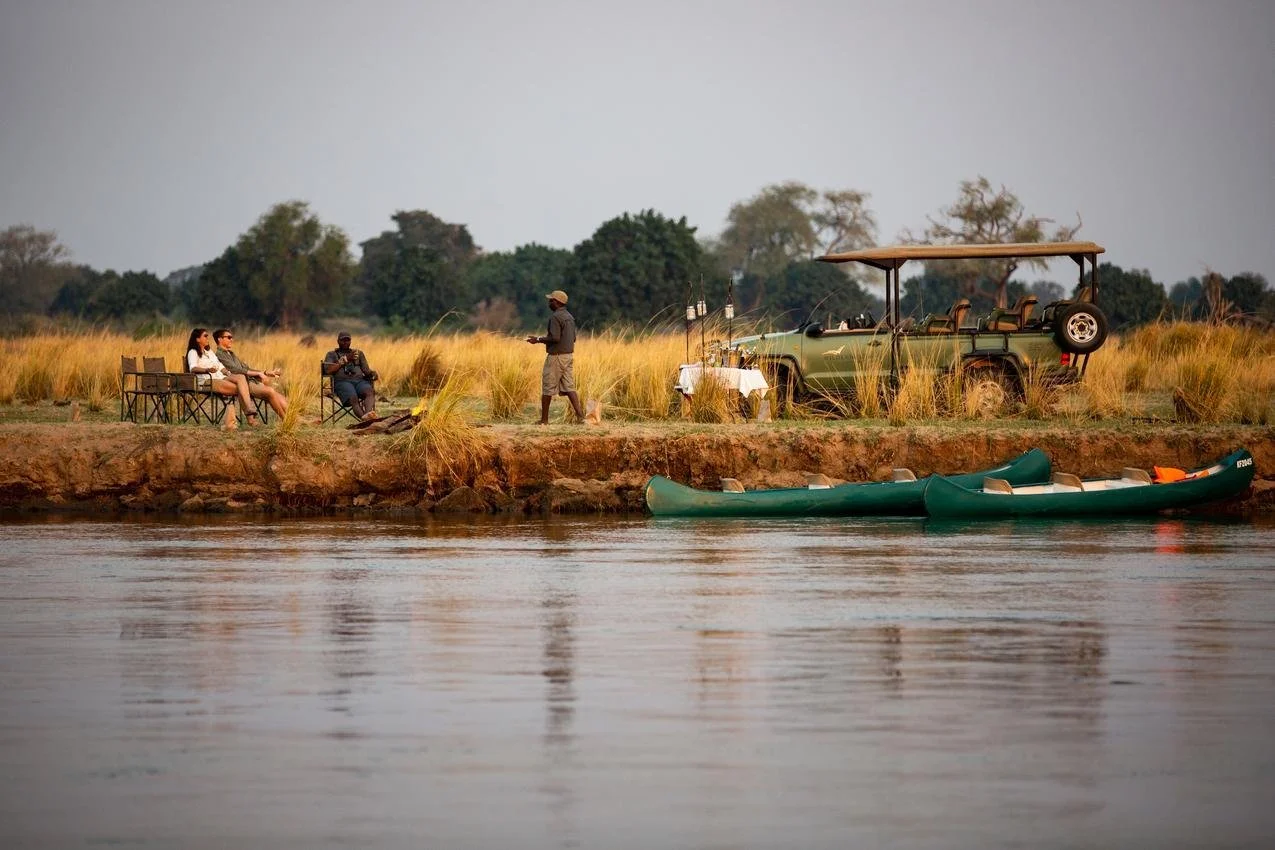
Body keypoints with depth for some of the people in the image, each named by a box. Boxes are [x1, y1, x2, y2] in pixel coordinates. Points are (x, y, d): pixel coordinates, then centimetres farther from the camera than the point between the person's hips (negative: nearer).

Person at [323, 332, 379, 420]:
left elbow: (366, 370, 21)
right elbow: (328, 370, 2)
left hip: (359, 380, 3)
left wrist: (373, 374, -4)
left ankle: (368, 414, -65)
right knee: (353, 398, -37)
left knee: (369, 391, -36)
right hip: (342, 381, -3)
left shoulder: (358, 353, 30)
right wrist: (345, 359, 1)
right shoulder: (331, 354, 21)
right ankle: (364, 418, -64)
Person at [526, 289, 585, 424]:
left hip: (556, 356, -8)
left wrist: (538, 340, -11)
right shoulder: (570, 317, 13)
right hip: (568, 355, 8)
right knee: (568, 387, 5)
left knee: (547, 387, 1)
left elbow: (555, 337, -23)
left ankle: (544, 419, 7)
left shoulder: (555, 317, -15)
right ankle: (580, 415, -7)